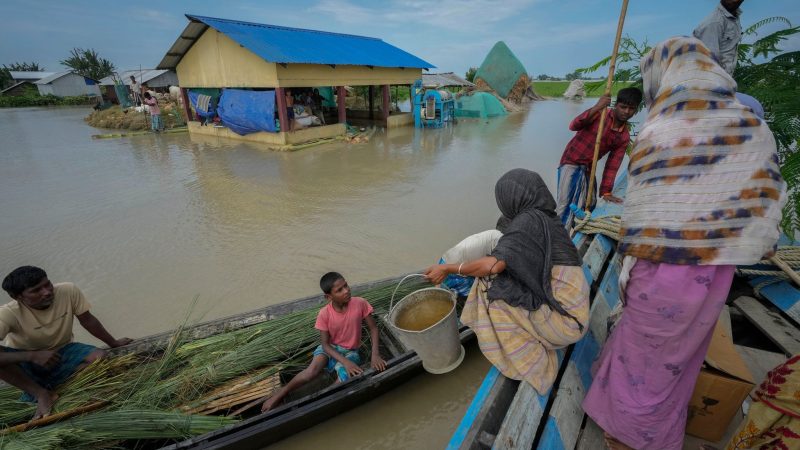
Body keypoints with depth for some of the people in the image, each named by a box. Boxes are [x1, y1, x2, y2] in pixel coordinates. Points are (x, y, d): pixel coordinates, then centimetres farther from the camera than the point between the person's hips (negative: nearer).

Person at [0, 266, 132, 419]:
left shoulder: (68, 291, -22)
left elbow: (87, 320, -7)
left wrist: (113, 343, 1)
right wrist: (32, 356, -41)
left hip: (62, 351, 2)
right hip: (24, 361, -2)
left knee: (100, 357, -24)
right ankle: (42, 394, -15)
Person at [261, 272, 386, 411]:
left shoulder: (360, 303, -21)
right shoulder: (324, 314, -20)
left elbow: (373, 328, -9)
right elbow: (325, 344, -14)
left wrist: (375, 354, -23)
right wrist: (345, 362, -28)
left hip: (350, 351, 1)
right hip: (330, 348, 0)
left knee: (344, 379, -28)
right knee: (312, 371, -28)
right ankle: (281, 393, -3)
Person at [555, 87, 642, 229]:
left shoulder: (624, 137, 5)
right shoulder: (599, 113, -8)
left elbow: (612, 165, 3)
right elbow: (573, 126, -26)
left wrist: (606, 192, -4)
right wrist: (596, 108, -40)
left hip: (588, 169, 6)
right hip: (571, 163, -6)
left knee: (588, 207, 7)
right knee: (565, 206, -14)